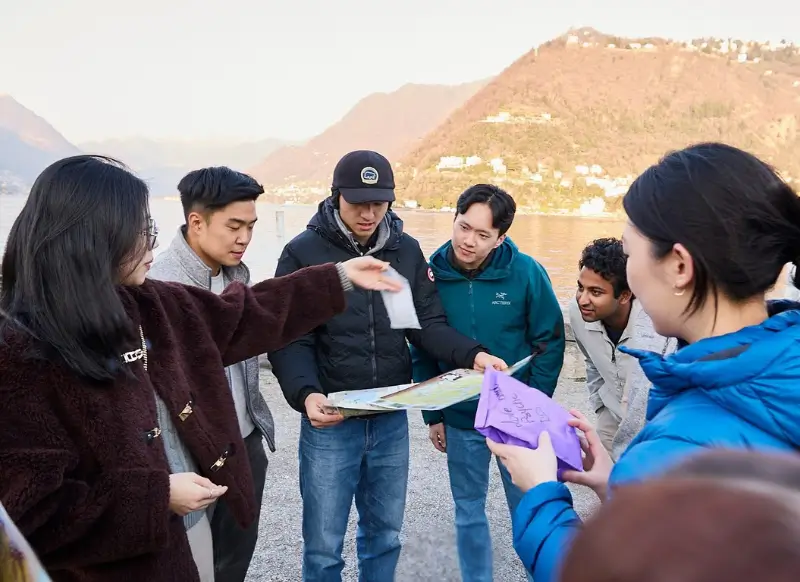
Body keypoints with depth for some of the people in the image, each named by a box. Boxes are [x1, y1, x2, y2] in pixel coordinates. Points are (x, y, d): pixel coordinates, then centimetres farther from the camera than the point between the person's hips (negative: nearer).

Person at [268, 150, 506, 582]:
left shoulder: (407, 251, 3)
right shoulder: (303, 252, -9)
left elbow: (428, 324, 1)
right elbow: (290, 340, -12)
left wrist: (472, 354, -17)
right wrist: (305, 393, -30)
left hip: (391, 420, 3)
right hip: (331, 422, -3)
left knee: (385, 534, 19)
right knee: (323, 545, 10)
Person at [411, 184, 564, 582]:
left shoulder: (526, 272, -13)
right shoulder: (431, 275, -8)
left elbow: (550, 341, -5)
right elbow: (421, 351, 1)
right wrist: (432, 415, 1)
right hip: (459, 418, 2)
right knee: (468, 511, 16)